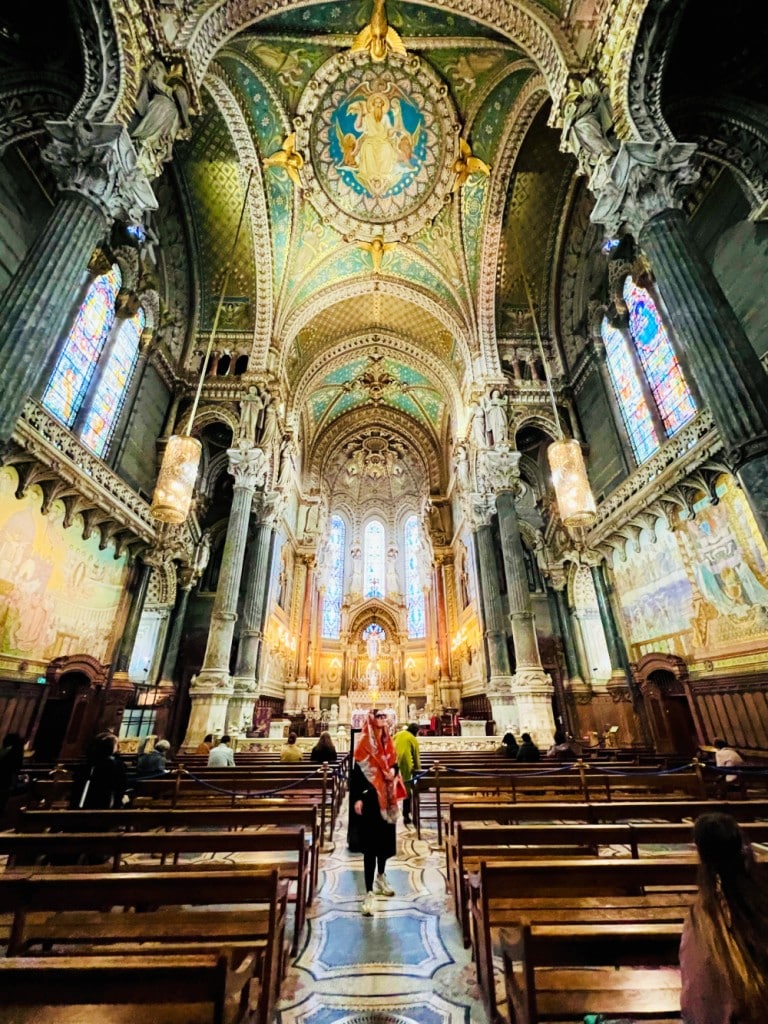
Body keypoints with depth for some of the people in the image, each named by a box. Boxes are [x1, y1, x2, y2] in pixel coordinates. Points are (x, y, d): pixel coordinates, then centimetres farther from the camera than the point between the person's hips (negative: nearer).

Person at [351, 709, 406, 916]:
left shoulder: (388, 741, 6)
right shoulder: (364, 742, -14)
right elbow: (357, 771, -15)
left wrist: (393, 771, -7)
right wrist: (357, 798, -19)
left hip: (387, 796, 7)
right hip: (370, 797, -7)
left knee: (386, 838, 19)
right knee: (370, 842, -4)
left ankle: (381, 877, 41)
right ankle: (369, 892, 4)